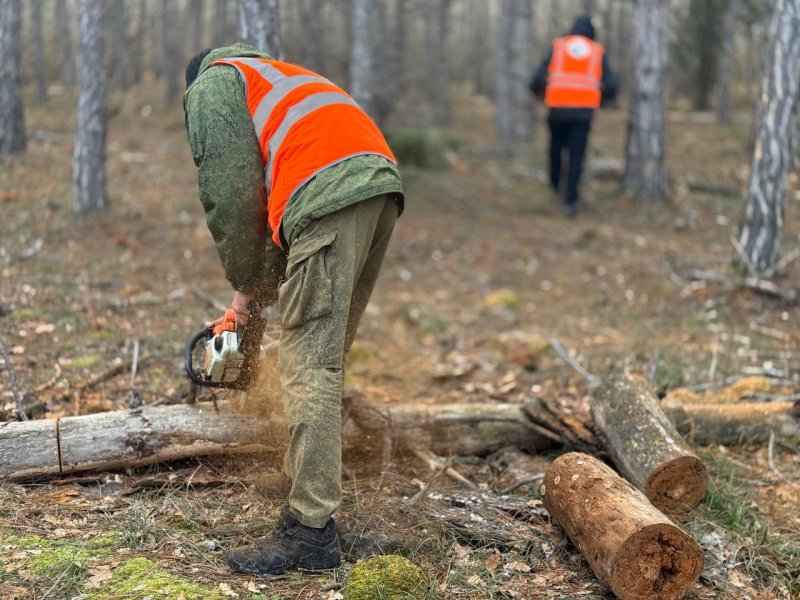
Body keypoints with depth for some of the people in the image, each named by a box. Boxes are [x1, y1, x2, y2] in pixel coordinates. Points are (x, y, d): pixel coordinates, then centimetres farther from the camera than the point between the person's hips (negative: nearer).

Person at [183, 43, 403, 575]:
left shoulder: (210, 84, 17)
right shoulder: (277, 78, 40)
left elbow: (231, 195, 5)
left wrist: (246, 285, 16)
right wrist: (266, 285, 31)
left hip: (331, 199, -8)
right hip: (383, 185, 8)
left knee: (311, 368, -8)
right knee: (324, 357, 15)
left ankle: (310, 532, -8)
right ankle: (308, 483, 19)